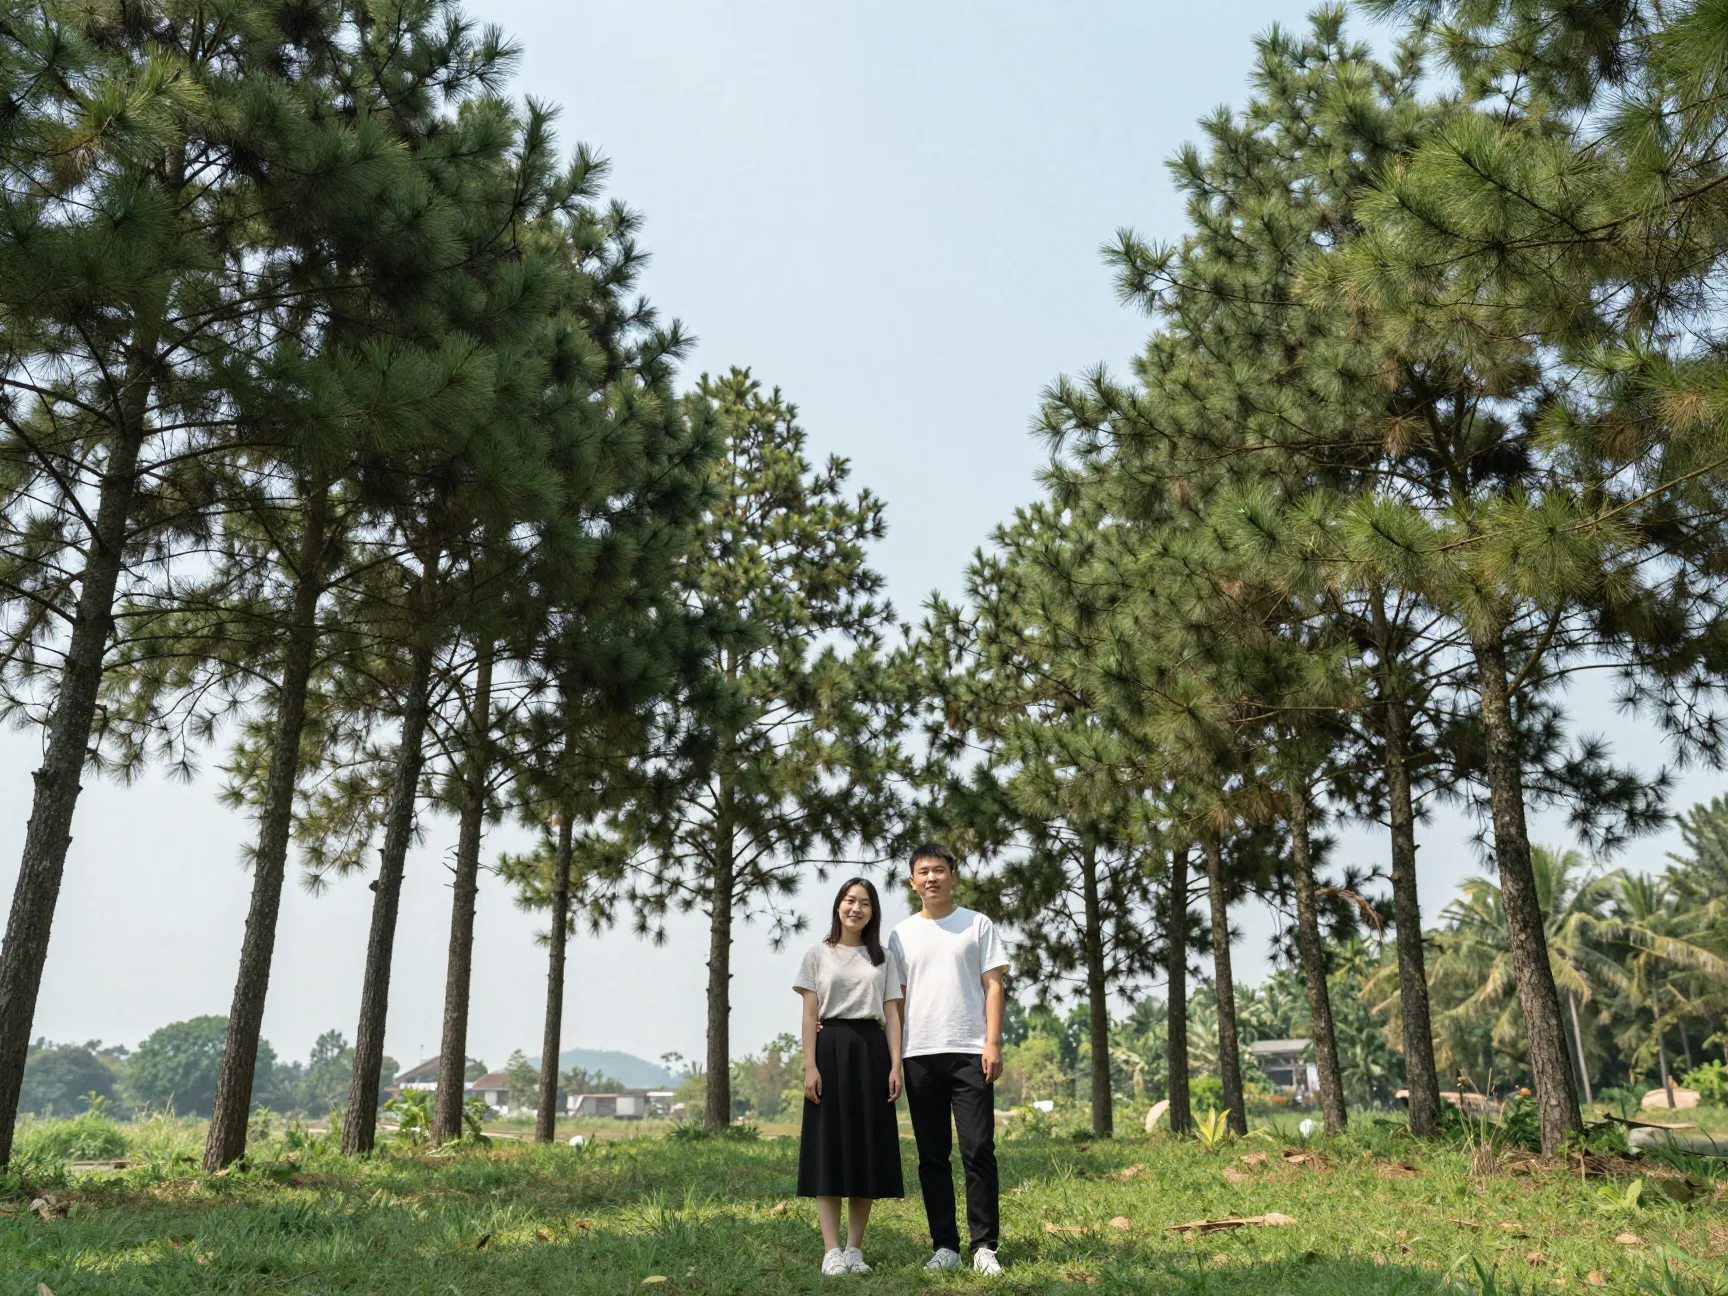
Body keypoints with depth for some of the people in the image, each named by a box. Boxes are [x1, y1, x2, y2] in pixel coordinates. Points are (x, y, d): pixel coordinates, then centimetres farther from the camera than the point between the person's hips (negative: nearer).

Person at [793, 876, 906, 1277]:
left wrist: (895, 1066, -4)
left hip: (871, 1052, 2)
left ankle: (855, 1249, 9)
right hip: (831, 1050, -2)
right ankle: (832, 1251, -5)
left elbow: (891, 1015, 6)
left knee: (867, 1149, 2)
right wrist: (810, 1067, -9)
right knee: (829, 1148, -5)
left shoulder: (883, 959, 11)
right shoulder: (817, 955, 5)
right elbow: (810, 1015, 1)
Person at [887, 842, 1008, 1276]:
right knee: (932, 1157, 6)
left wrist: (993, 1043, -8)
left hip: (970, 1052, -2)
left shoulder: (978, 925, 6)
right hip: (919, 1055, 2)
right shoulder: (902, 934, 11)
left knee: (979, 1151, -5)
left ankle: (984, 1247, 3)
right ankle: (945, 1246, 13)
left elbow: (993, 986, 1)